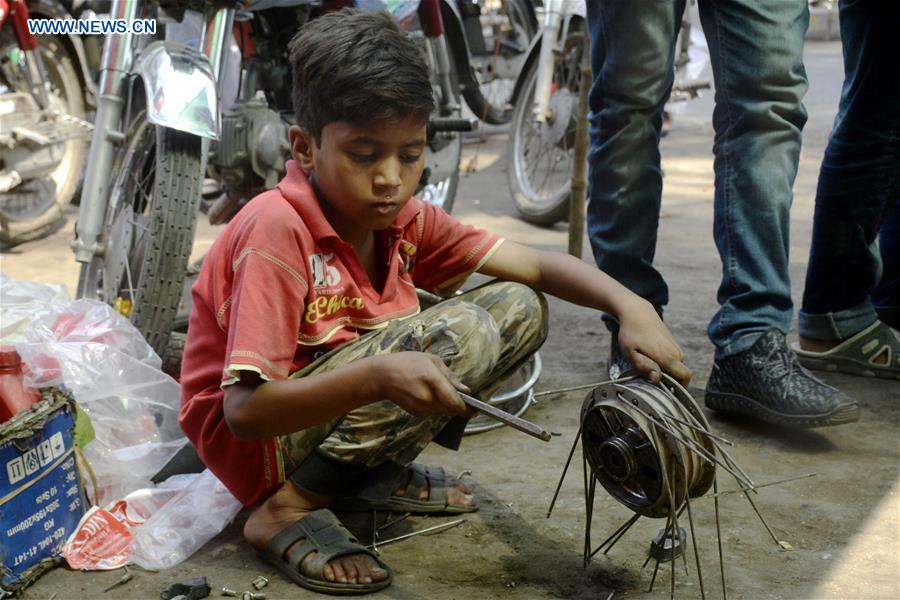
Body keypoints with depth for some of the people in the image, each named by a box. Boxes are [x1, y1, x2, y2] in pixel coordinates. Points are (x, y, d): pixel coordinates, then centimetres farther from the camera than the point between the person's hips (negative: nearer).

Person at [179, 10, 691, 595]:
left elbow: (536, 266, -1)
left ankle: (374, 475, 2)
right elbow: (245, 411, -29)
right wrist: (376, 376, -42)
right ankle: (290, 508, -16)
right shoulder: (278, 230, -25)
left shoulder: (405, 221, -3)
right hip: (256, 439, -7)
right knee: (460, 332, -26)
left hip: (344, 408, 7)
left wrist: (631, 306, -20)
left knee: (519, 307, 0)